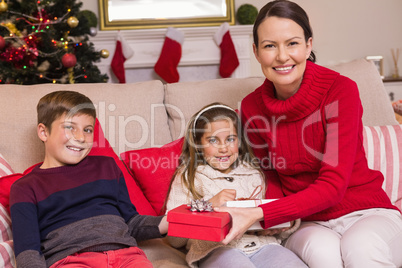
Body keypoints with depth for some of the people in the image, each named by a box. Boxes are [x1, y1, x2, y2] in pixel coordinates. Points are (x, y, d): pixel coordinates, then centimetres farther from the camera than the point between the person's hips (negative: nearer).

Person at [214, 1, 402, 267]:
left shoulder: (340, 90, -15)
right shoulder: (252, 107, -4)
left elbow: (332, 186, -20)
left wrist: (260, 214, -30)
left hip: (366, 213, -2)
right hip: (306, 224, 2)